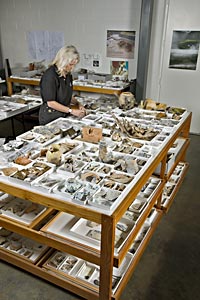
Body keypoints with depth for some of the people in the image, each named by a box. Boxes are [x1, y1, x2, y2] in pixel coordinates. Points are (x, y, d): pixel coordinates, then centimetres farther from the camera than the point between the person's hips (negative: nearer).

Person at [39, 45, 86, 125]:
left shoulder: (68, 74, 7)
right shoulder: (50, 75, -16)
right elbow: (51, 103, -18)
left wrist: (78, 104, 3)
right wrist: (71, 111, -17)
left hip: (64, 115, 7)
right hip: (50, 118, -7)